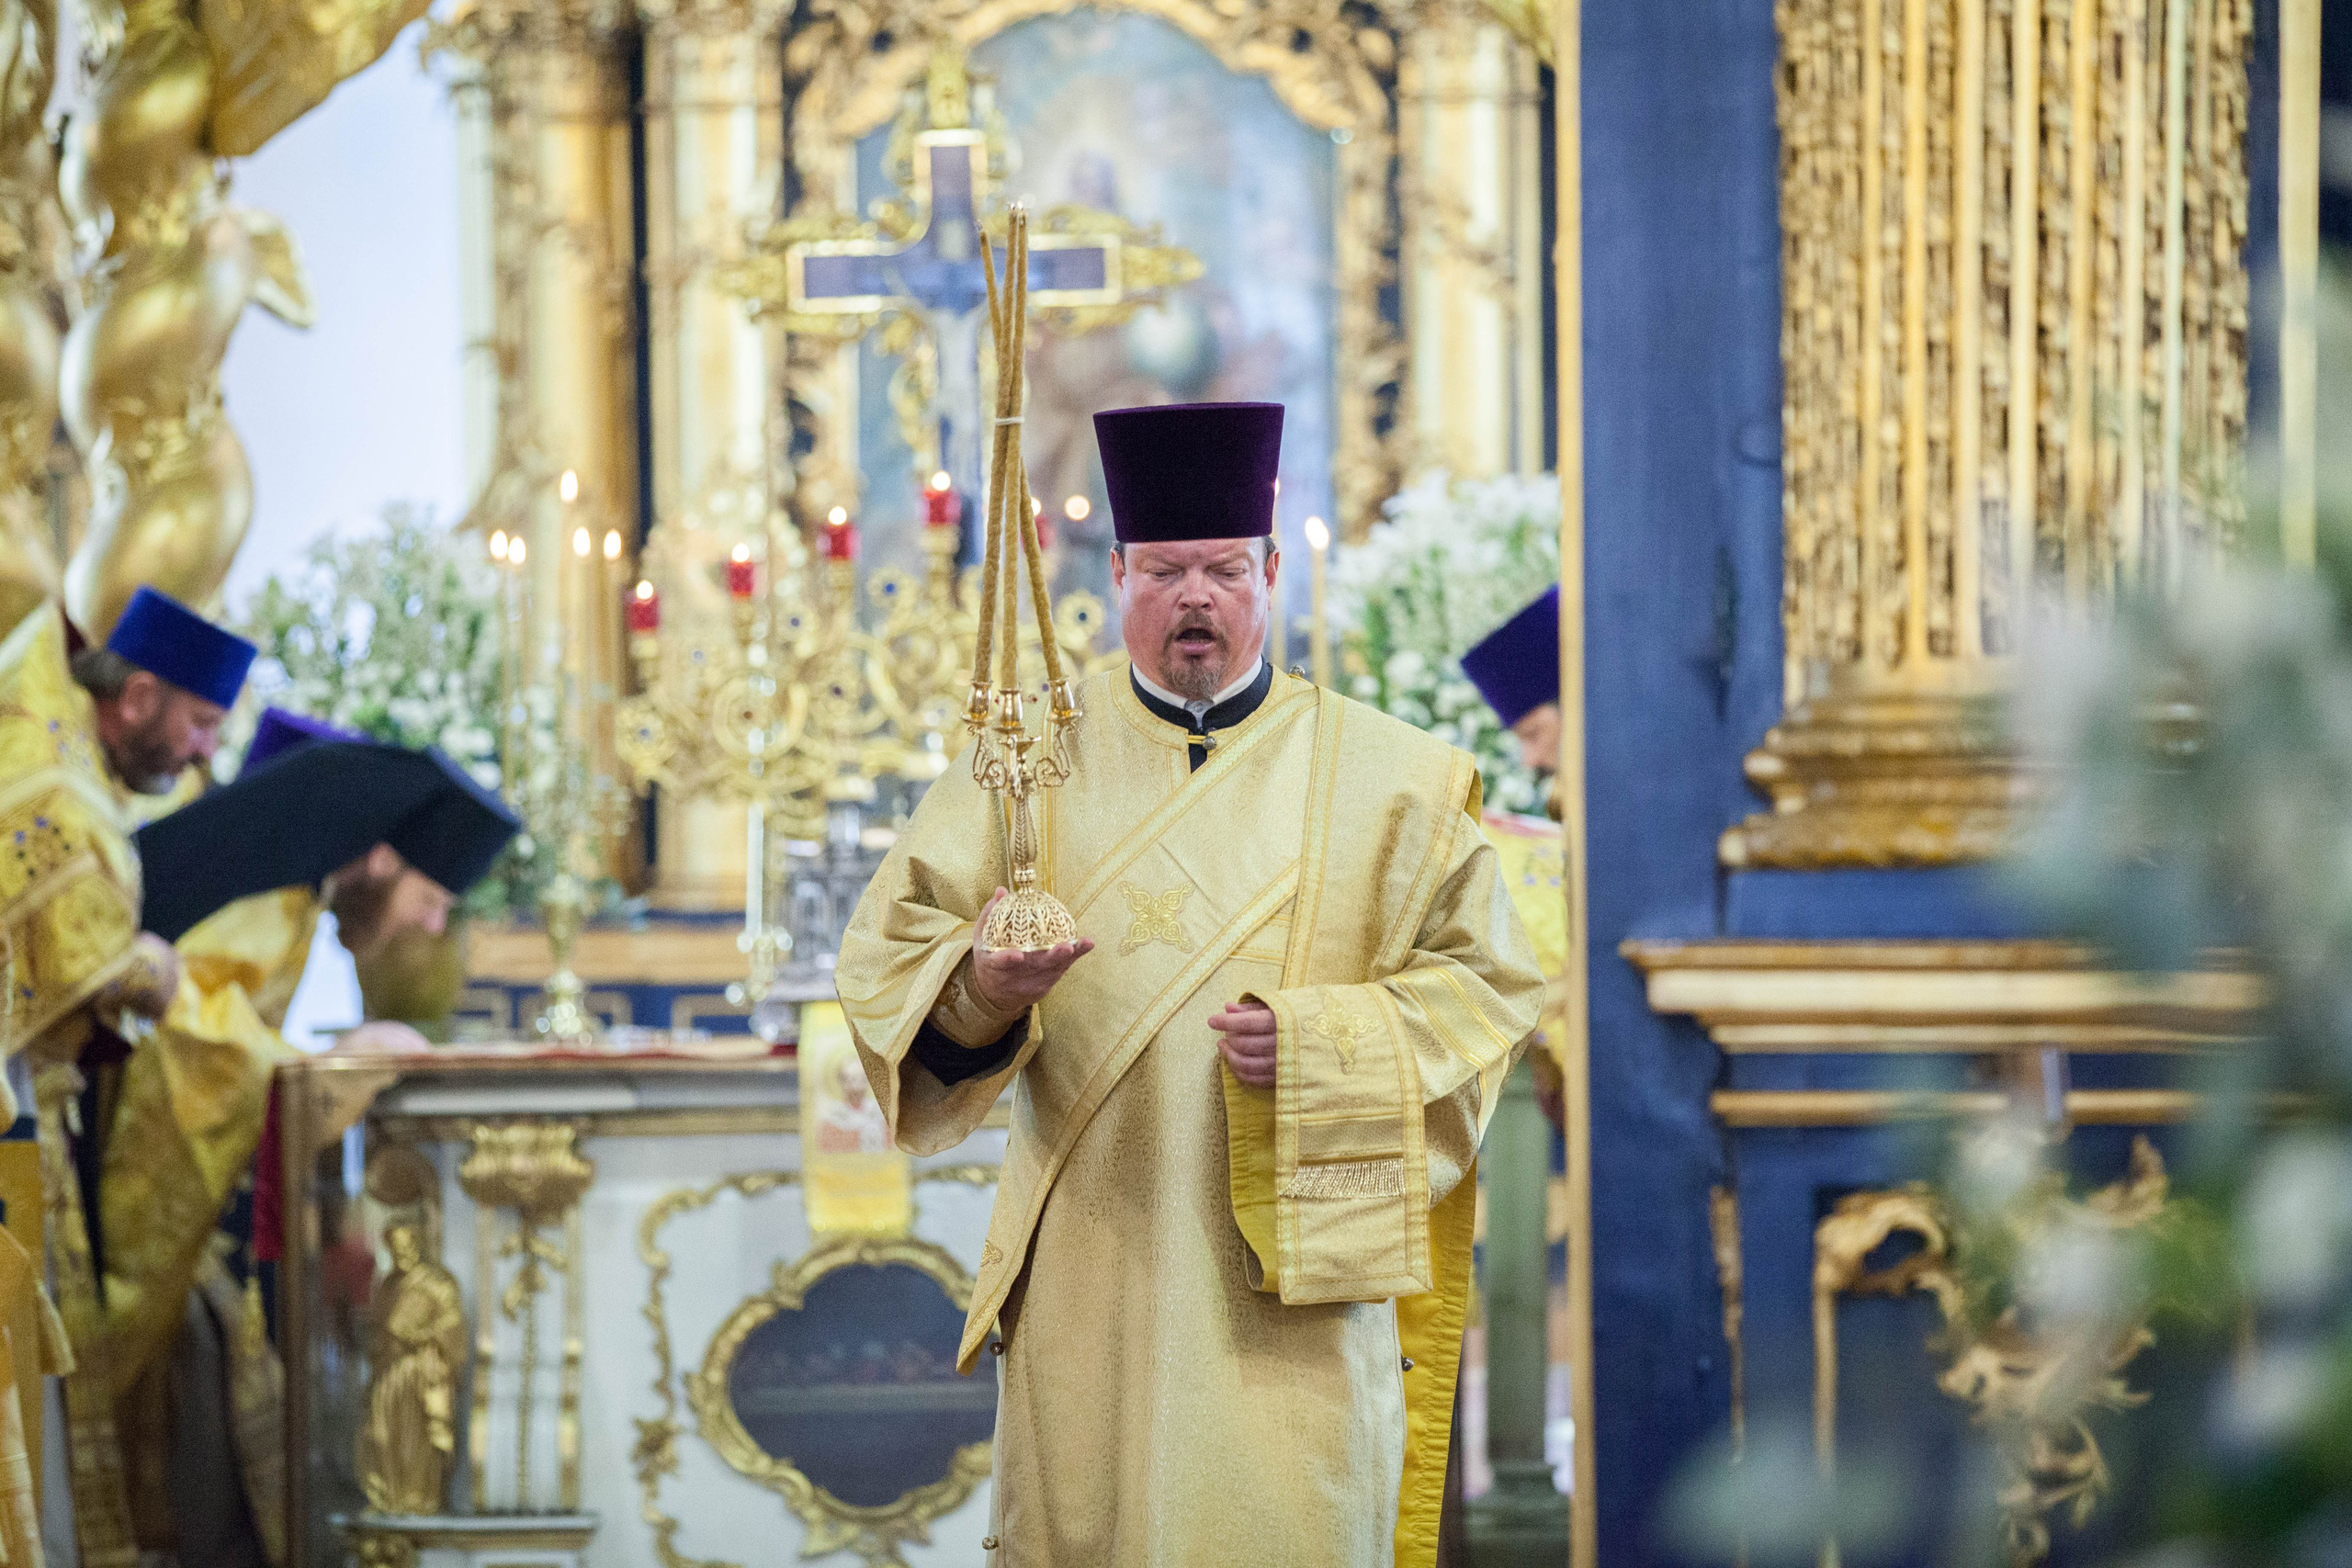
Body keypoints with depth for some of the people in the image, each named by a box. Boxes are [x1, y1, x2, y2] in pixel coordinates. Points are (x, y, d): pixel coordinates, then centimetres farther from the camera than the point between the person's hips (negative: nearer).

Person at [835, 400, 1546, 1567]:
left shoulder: (1388, 779, 5)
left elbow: (1485, 984, 3)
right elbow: (887, 948, 1)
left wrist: (1320, 1044, -14)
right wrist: (979, 983, -22)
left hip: (1296, 1279, -1)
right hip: (1091, 1271, 1)